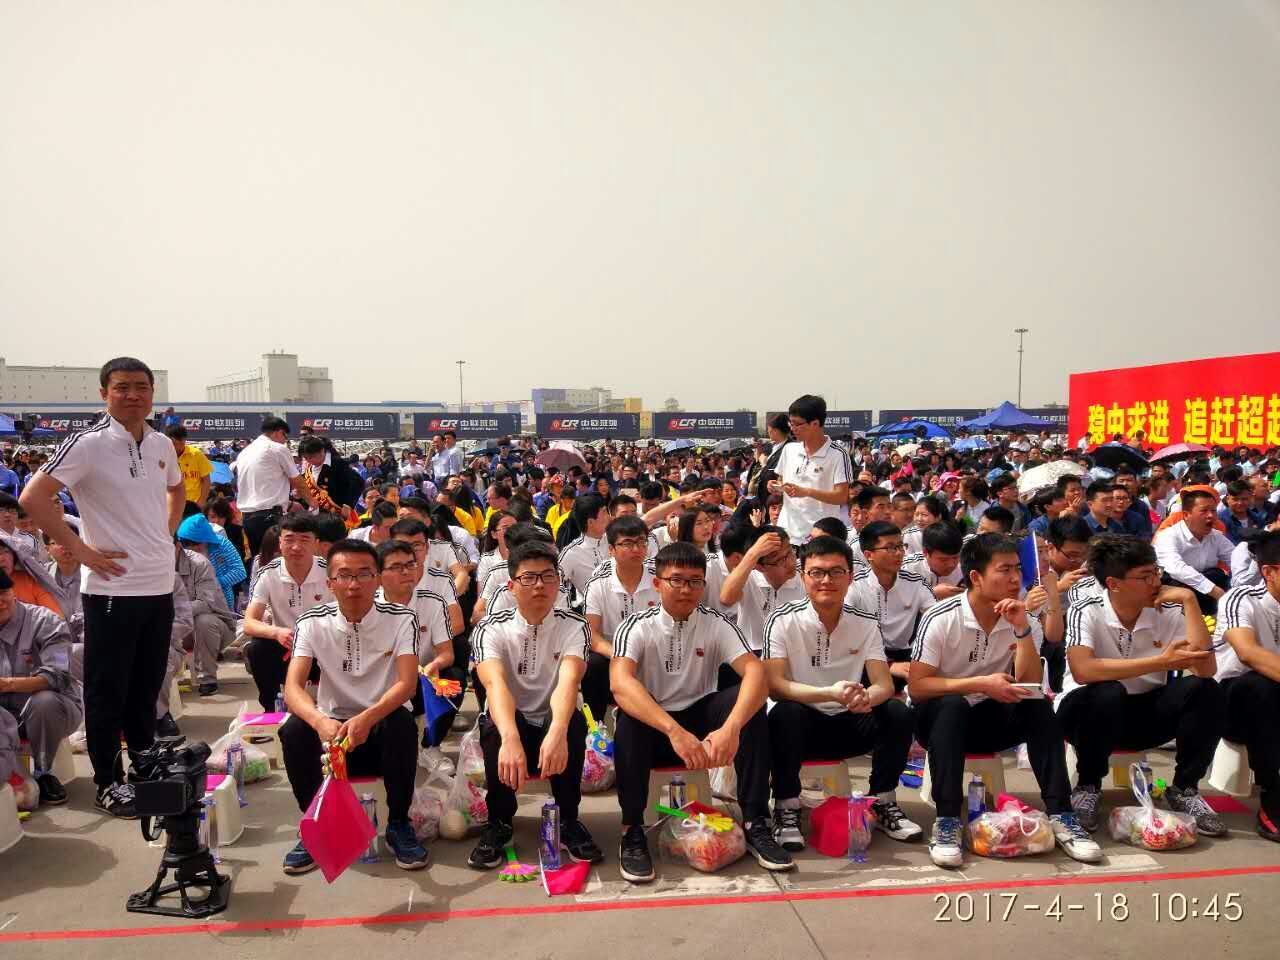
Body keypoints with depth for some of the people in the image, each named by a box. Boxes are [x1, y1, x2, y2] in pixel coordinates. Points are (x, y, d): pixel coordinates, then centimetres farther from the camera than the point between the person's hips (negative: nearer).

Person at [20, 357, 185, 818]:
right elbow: (32, 498, -16)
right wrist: (80, 549, -16)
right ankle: (107, 783, 19)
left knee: (147, 686, 17)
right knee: (108, 690, 6)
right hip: (113, 588, -6)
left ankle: (146, 768, 32)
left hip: (160, 585, 6)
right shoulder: (88, 444, -12)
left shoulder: (162, 445, 7)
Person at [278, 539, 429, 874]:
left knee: (403, 723, -34)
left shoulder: (401, 618, -11)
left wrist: (367, 718, -43)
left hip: (382, 725, -1)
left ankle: (398, 824, -13)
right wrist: (320, 721, -42)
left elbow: (407, 683, -23)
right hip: (331, 726, 2)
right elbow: (293, 688, -20)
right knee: (293, 731, -28)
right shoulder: (312, 623, -8)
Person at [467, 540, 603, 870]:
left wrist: (557, 731, -52)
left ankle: (568, 820, -11)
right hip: (509, 726, 0)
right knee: (495, 723, -33)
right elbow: (496, 684, -32)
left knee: (573, 722, -32)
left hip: (555, 725, 0)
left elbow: (568, 681, -31)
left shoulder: (574, 627, -11)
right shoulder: (491, 629, -12)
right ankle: (499, 822, -11)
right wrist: (510, 739, -52)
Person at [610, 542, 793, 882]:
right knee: (629, 714, -34)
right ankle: (632, 830, -20)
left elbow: (756, 672, -22)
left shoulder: (717, 626, -5)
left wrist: (731, 728, -41)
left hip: (701, 721, 2)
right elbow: (620, 683, -31)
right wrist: (675, 731, -45)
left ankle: (755, 822, -17)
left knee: (749, 701, -24)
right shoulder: (637, 627, -11)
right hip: (652, 726, -2)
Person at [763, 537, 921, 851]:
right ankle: (786, 809, -17)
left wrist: (865, 697, -33)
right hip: (803, 722, -3)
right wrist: (830, 693, -37)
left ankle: (882, 803, -1)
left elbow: (884, 685, -7)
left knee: (899, 713, -22)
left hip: (848, 722, 3)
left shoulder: (865, 622, -1)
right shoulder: (784, 621, -11)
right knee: (785, 714, -35)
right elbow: (774, 685, -21)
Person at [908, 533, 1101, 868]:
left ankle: (1060, 815, -19)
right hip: (938, 715, -4)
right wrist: (981, 683, -27)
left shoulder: (1015, 618, -2)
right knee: (953, 706, -36)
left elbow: (1030, 686, -10)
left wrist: (1022, 629, -21)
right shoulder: (940, 619, -18)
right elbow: (917, 687, -20)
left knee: (1039, 707, -21)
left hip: (987, 717, 4)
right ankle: (947, 821, -34)